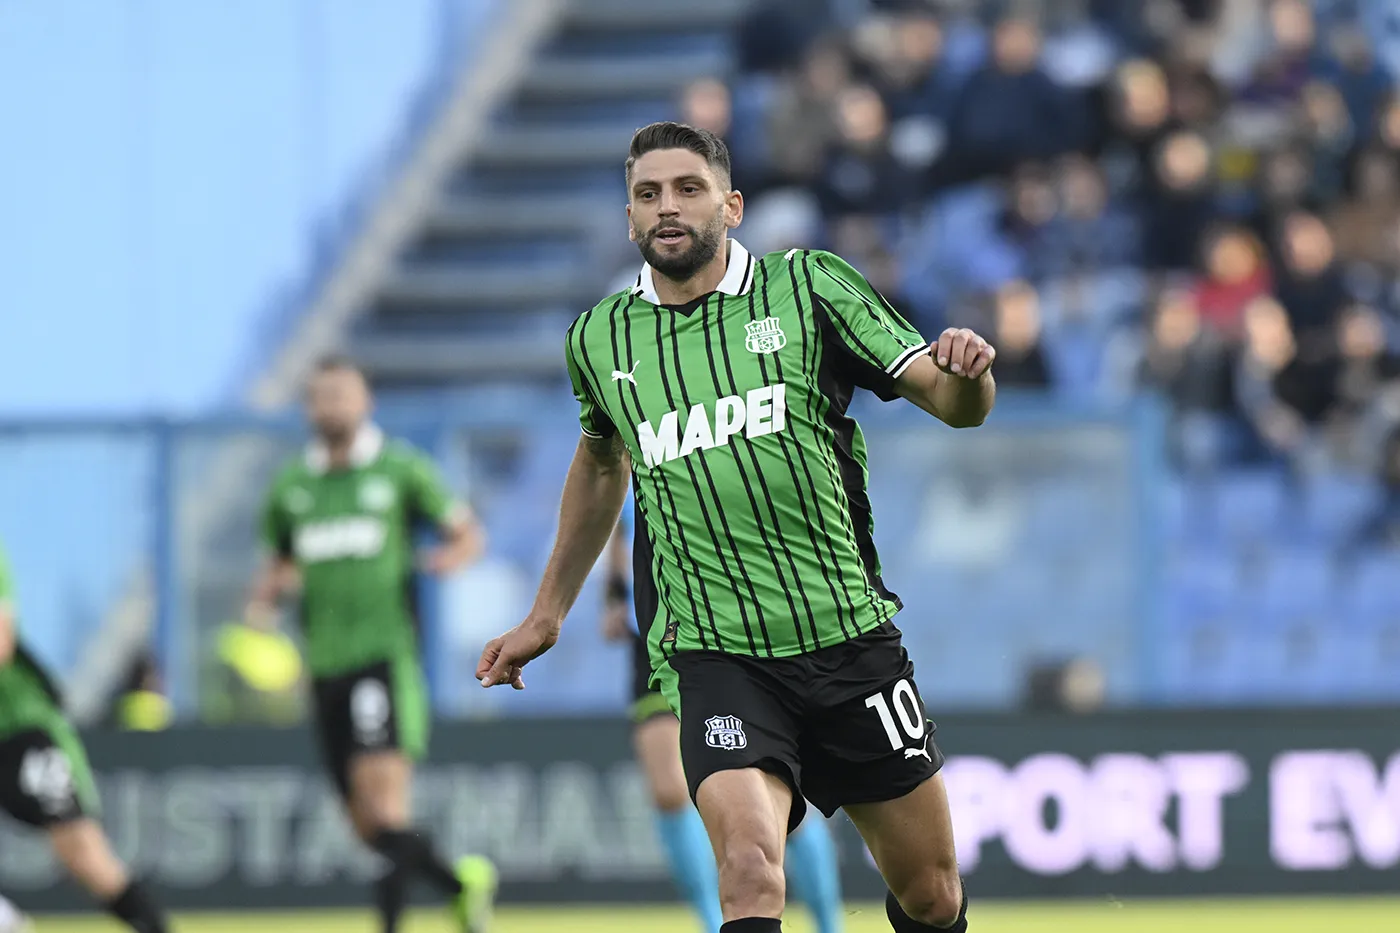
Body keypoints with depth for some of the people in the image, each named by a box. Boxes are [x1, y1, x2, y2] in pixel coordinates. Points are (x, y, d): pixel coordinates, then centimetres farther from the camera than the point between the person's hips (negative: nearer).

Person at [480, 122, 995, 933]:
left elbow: (954, 405, -2)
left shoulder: (806, 287, 0)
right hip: (714, 657, 0)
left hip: (851, 638, 0)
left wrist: (965, 372, -26)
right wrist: (547, 615, 31)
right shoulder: (600, 340, 7)